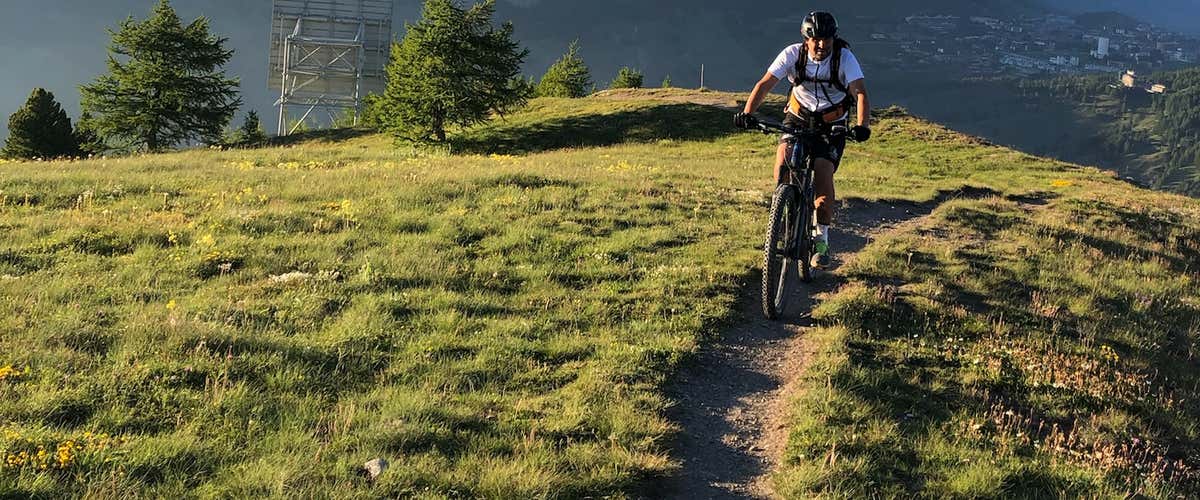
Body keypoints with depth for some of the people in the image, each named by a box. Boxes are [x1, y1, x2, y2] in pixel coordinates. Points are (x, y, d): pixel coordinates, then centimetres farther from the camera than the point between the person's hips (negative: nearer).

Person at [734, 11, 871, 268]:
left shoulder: (844, 57, -20)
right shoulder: (793, 54, -17)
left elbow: (860, 92, -29)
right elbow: (765, 84, -23)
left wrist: (862, 126, -46)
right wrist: (747, 113, -39)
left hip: (831, 125, -1)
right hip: (798, 118, 2)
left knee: (823, 176, -17)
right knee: (783, 160, -24)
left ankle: (822, 240, 2)